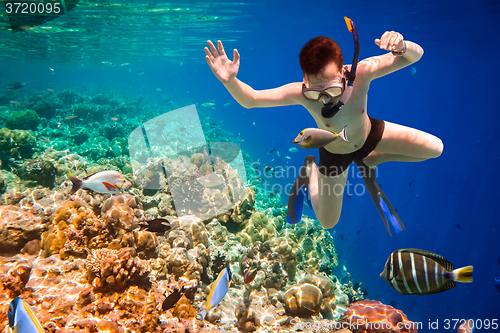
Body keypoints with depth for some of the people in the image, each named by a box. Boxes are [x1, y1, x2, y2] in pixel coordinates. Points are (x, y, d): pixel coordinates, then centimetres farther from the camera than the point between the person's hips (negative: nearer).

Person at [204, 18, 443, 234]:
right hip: (335, 154, -2)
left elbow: (415, 56, -30)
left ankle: (369, 161, 18)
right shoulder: (300, 94, -38)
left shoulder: (361, 72, -36)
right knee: (327, 222, 12)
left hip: (369, 134, 2)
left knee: (435, 148, 1)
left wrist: (403, 46, -55)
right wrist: (230, 80, -51)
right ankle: (310, 171, 35)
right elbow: (250, 100, -31)